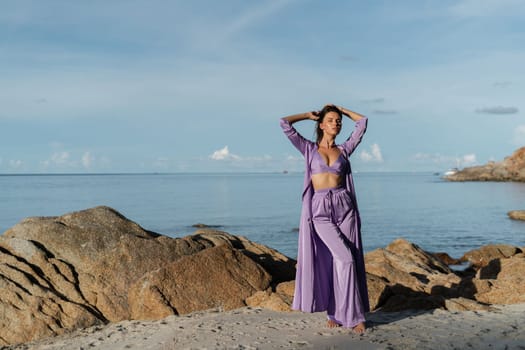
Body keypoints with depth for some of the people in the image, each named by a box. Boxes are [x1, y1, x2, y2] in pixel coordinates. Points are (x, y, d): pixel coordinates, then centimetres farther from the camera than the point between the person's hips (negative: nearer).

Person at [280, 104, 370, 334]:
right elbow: (285, 123, 1)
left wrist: (341, 110, 24)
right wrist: (309, 115, 14)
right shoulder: (309, 149, 7)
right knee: (346, 258, -13)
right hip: (320, 210, -3)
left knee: (339, 262, 2)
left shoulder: (344, 150, 13)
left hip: (344, 208, 3)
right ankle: (353, 315, 0)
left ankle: (337, 313, 13)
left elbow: (362, 122, 17)